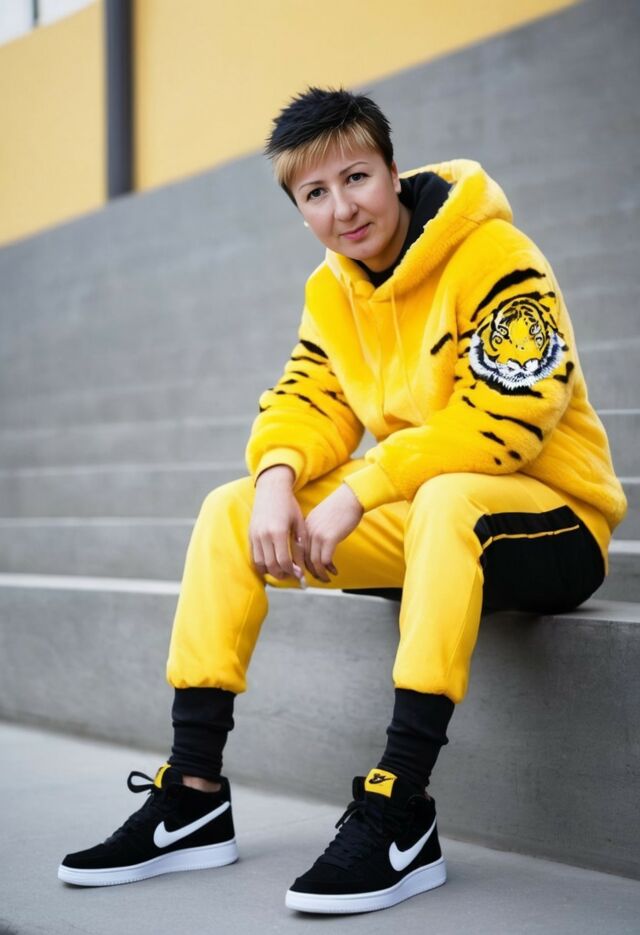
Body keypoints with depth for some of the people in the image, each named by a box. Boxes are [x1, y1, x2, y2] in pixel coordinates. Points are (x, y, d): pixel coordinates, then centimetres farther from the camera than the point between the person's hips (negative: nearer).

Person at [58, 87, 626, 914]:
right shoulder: (331, 289, 5)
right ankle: (193, 797, -8)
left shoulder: (493, 256, -17)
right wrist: (278, 475, -21)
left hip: (549, 514, -7)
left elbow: (508, 417, -26)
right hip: (418, 518, 7)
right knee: (231, 509, -6)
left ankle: (399, 813, -35)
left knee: (446, 500, -40)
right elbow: (308, 402, 3)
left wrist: (357, 492, -27)